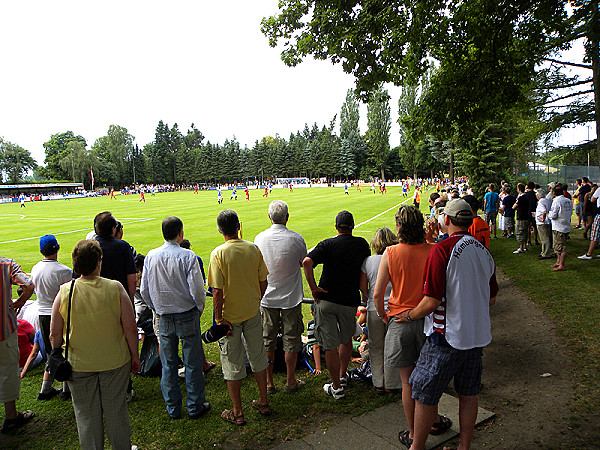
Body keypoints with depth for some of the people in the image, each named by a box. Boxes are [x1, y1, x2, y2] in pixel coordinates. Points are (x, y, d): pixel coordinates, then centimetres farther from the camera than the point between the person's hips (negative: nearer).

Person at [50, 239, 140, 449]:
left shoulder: (65, 292, -12)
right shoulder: (115, 288, -15)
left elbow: (55, 334, -5)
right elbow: (130, 327, -12)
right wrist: (135, 356, 1)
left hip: (78, 365, 1)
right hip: (115, 361, 0)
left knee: (86, 415, 17)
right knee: (116, 411, 17)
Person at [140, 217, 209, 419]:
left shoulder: (151, 256, -3)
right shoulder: (187, 256, -16)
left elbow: (144, 291, 3)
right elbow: (197, 289, -17)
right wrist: (200, 306, 3)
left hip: (164, 318, 4)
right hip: (187, 315, -4)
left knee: (168, 364, 15)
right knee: (192, 363, 9)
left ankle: (173, 408, 27)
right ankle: (195, 407, 21)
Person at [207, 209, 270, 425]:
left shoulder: (218, 254, -17)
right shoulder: (253, 248, -6)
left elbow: (218, 291, -19)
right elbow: (263, 282, 0)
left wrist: (219, 319, -11)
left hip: (230, 316, -4)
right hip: (253, 312, 4)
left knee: (232, 363, 10)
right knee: (257, 357, 19)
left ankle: (237, 413, 22)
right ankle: (263, 402, 33)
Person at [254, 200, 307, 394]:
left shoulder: (260, 238, -7)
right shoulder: (296, 238, -14)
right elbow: (304, 263, 1)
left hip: (267, 297, 2)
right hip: (291, 297, -2)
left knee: (268, 341, 13)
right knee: (291, 341, 11)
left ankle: (269, 382, 23)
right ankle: (290, 382, 23)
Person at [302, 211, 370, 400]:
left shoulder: (327, 244, -8)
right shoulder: (362, 244, 1)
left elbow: (307, 262, -22)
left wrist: (313, 288, -15)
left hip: (326, 299, -2)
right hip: (350, 301, 3)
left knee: (330, 345, 6)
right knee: (346, 339, 24)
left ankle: (336, 387, 14)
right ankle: (342, 376, 37)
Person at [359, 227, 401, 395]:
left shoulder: (368, 261, -6)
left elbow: (363, 287, -1)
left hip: (375, 310, 1)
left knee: (376, 348, 15)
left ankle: (378, 384, 23)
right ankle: (391, 385, 23)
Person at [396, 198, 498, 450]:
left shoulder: (442, 250, -19)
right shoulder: (484, 252, 4)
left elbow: (432, 301, -21)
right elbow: (491, 298, 14)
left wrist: (410, 315, -4)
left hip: (447, 337, -7)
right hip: (477, 335, 7)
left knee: (425, 395, 8)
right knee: (468, 395, 19)